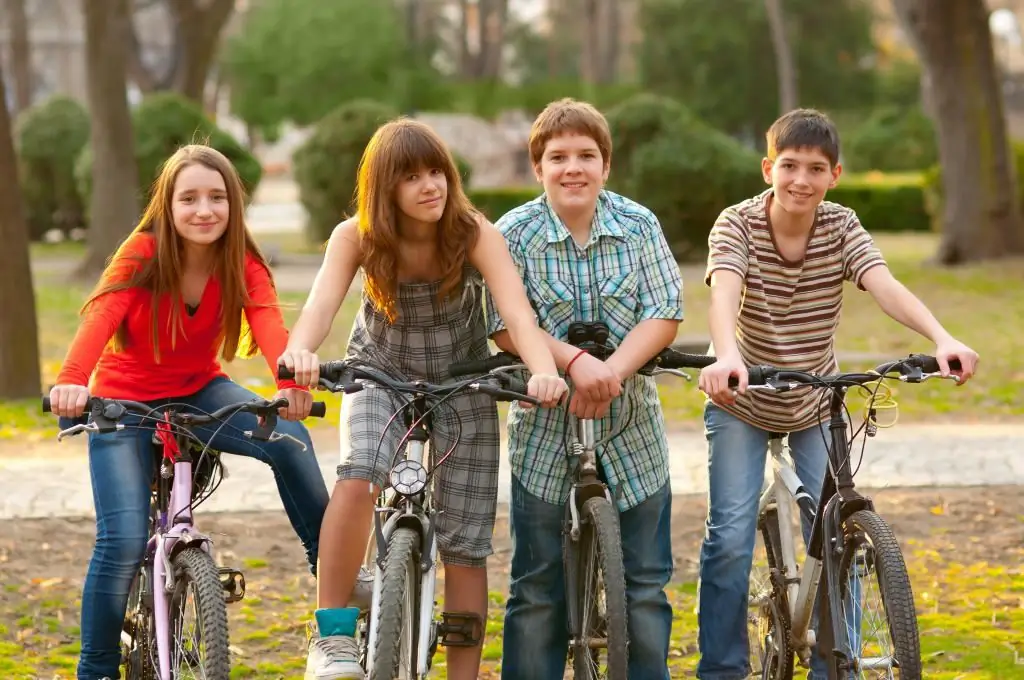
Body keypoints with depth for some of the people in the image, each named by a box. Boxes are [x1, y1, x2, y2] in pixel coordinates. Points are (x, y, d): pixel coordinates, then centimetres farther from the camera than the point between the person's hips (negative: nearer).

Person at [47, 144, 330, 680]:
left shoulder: (242, 265, -13)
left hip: (198, 392, 3)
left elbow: (268, 323, -32)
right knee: (124, 541, -18)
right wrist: (71, 382, -58)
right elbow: (100, 318, -37)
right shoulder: (142, 254, -20)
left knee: (288, 439, -26)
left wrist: (290, 382, -54)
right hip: (125, 401, -2)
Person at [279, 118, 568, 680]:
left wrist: (545, 372, -56)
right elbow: (321, 303, -35)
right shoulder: (357, 238, -20)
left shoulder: (474, 233, -22)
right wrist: (299, 351, -59)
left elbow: (517, 312, -35)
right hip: (380, 376, -1)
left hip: (463, 385, 1)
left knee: (465, 546, 0)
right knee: (358, 477, -31)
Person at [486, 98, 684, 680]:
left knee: (646, 588, 6)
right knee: (537, 594, 5)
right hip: (545, 434, -1)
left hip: (631, 430, 1)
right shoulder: (515, 233, -6)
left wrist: (611, 372, -24)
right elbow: (505, 325, -13)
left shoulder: (639, 226, -2)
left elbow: (664, 315, -8)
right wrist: (576, 361, -29)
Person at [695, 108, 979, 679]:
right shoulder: (738, 224, -20)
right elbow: (724, 293, -38)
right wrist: (727, 356, -60)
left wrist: (943, 339, -48)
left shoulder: (842, 228, -14)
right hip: (741, 402, -2)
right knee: (731, 538, -8)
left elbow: (886, 287, -30)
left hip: (816, 404, 2)